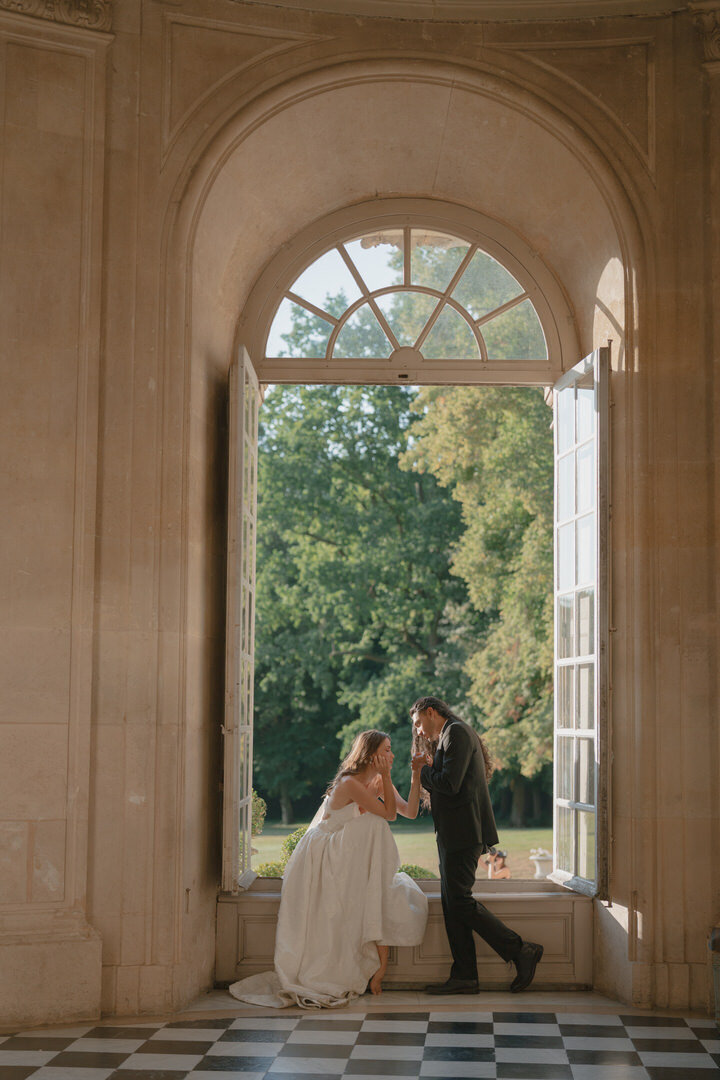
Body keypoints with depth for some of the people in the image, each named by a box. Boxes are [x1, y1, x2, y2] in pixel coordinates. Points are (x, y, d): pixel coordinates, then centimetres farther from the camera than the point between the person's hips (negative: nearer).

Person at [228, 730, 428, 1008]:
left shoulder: (379, 782, 7)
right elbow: (389, 813, -17)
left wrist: (417, 775, -6)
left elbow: (410, 811, 1)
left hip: (355, 867, 8)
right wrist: (386, 776, -18)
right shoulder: (349, 784, -19)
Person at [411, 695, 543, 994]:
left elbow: (450, 784, -20)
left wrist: (422, 771, -4)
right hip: (454, 835, 11)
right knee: (452, 903, 8)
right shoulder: (453, 735, 22)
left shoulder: (457, 732, -10)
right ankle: (464, 977, 10)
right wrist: (429, 769, 10)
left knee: (460, 902, -10)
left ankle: (521, 952, -5)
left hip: (462, 832, -11)